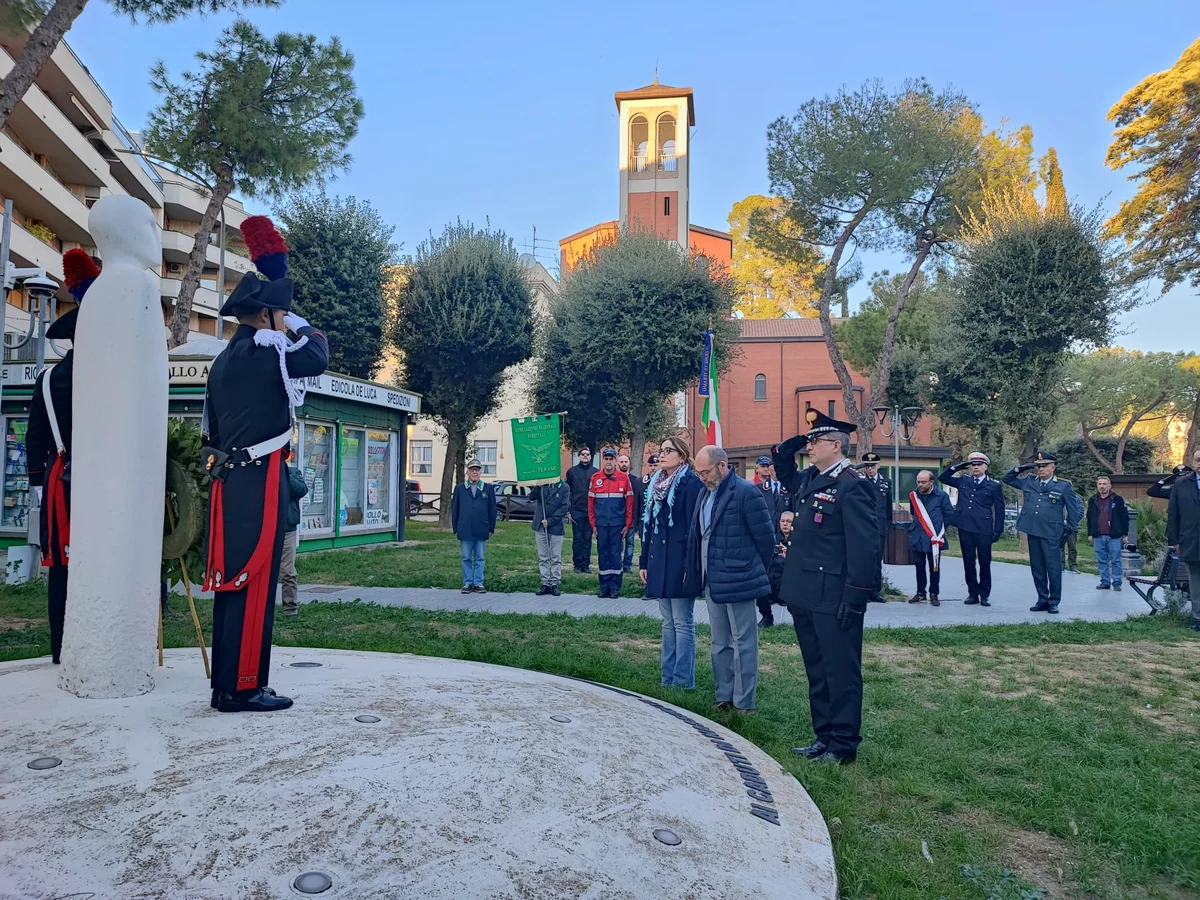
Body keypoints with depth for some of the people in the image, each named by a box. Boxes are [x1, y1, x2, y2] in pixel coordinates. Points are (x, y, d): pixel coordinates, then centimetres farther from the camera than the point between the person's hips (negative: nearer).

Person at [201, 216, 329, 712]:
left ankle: (227, 684, 18)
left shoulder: (224, 361, 19)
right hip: (259, 481, -10)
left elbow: (213, 430, 21)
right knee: (254, 583, -6)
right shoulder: (263, 348, -10)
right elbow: (318, 356, -5)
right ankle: (242, 688, -1)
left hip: (229, 481, 10)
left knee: (233, 582, 11)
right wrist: (296, 322, 11)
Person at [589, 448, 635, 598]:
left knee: (616, 555, 2)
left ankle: (615, 587, 9)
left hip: (618, 524, -2)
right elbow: (590, 502, 6)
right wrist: (593, 524, 2)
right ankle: (604, 586, 15)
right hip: (601, 524, 2)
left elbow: (629, 502, 0)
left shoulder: (624, 478, 0)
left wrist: (628, 524, -3)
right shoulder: (595, 478, 4)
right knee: (603, 554, 7)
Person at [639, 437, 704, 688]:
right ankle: (668, 678, 21)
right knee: (668, 622, 13)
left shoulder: (691, 483, -10)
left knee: (682, 623, -1)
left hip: (680, 561, -8)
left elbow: (694, 526, -14)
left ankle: (683, 681, 7)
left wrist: (690, 565, -18)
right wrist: (644, 561, 14)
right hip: (658, 560, 8)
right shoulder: (656, 484, 13)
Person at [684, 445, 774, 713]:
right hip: (711, 583, 8)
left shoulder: (746, 492, -13)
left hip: (738, 582, -8)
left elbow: (766, 538, -9)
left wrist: (756, 572, 1)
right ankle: (724, 697, 28)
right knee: (720, 644, 16)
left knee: (743, 643, 2)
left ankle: (744, 703, 12)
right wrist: (694, 572, 13)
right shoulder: (706, 494, 12)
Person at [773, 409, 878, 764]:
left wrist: (854, 598, -21)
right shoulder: (808, 479, 11)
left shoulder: (853, 485, -15)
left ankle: (843, 746, 16)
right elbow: (782, 467, 33)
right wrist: (792, 444, 12)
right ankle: (824, 737, 29)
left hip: (834, 600, -9)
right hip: (805, 597, 9)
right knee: (817, 672, 17)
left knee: (841, 673, 4)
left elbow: (865, 545, -19)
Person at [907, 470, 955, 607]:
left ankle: (933, 594, 12)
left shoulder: (941, 495, -4)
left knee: (934, 568, 3)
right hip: (917, 538, 3)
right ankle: (920, 593, 19)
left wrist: (940, 529, 3)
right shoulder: (914, 495, 7)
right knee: (919, 567, 9)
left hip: (934, 538, -3)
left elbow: (949, 515, 2)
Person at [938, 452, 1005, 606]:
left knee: (985, 563, 4)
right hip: (965, 528, 3)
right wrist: (956, 468, 3)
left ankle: (985, 594, 14)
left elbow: (999, 509, 4)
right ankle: (973, 593, 16)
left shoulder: (994, 485, 3)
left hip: (984, 530, -3)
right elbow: (942, 478, 17)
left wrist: (998, 531, -1)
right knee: (968, 562, 7)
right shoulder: (963, 481, 11)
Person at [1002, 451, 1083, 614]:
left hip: (1051, 534, -4)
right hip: (1032, 532, 4)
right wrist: (1020, 468, 4)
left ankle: (1054, 602, 9)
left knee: (1053, 568, -1)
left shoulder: (1063, 486, 0)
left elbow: (1074, 510, 4)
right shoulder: (1028, 482, 11)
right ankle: (1042, 600, 19)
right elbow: (1007, 478, 20)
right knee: (1037, 568, 10)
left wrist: (1068, 530, 0)